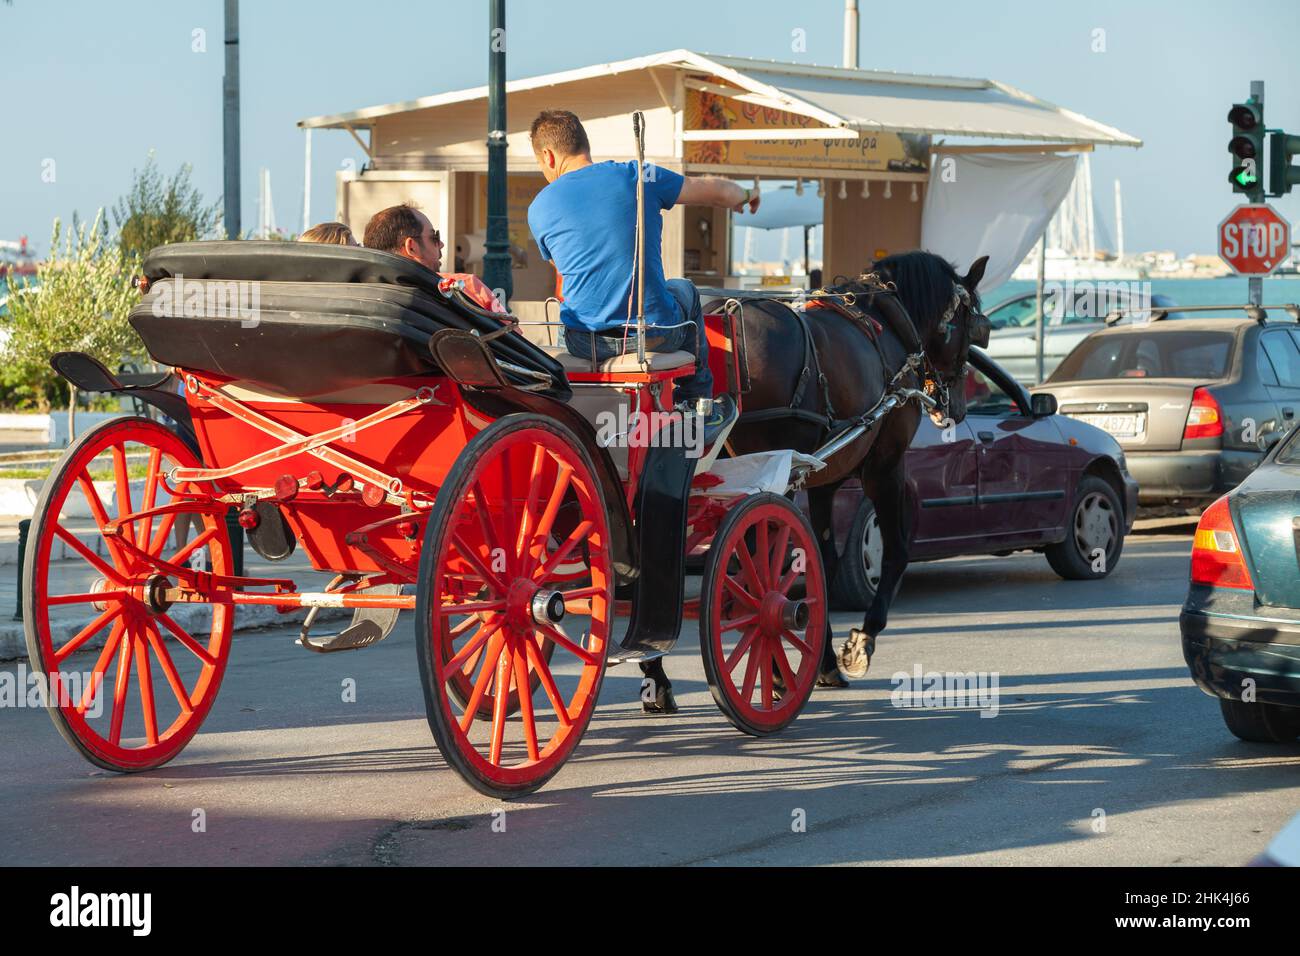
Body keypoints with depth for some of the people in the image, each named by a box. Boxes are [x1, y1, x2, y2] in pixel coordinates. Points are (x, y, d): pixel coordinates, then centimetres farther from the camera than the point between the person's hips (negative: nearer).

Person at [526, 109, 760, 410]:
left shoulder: (539, 208, -1)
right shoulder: (636, 177, -4)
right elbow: (716, 191, 6)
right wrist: (745, 195, 30)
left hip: (583, 343, 1)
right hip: (655, 335, -1)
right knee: (683, 290, 34)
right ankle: (697, 404, 40)